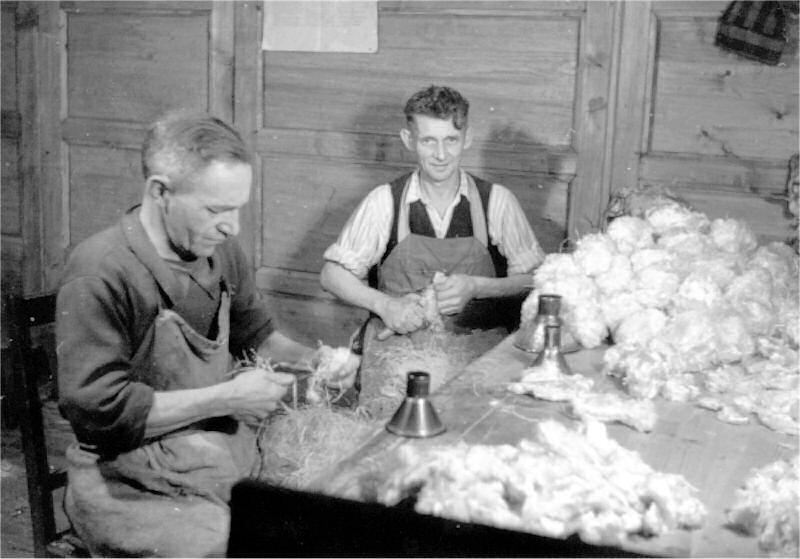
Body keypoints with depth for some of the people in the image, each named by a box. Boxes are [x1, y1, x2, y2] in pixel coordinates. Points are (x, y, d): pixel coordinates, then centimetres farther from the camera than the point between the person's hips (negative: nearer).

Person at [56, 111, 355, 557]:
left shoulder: (220, 249, 3)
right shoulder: (100, 274, -19)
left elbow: (257, 334, 18)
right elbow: (98, 410, -21)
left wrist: (310, 360, -2)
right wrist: (225, 398, -20)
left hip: (228, 458, 6)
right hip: (139, 490, -6)